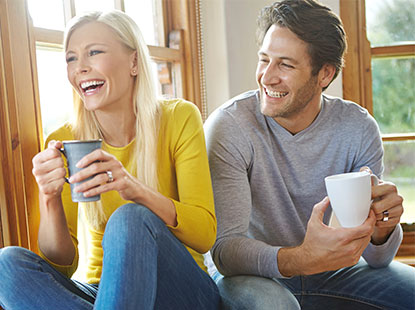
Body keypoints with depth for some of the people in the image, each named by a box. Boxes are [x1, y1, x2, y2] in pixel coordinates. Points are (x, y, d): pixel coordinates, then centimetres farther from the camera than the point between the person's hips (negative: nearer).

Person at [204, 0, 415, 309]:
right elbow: (225, 247, -26)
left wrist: (381, 229, -33)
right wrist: (298, 259, -45)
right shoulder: (228, 127, -20)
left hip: (333, 273, 3)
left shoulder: (358, 128, -10)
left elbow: (376, 259, -8)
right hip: (252, 275, -3)